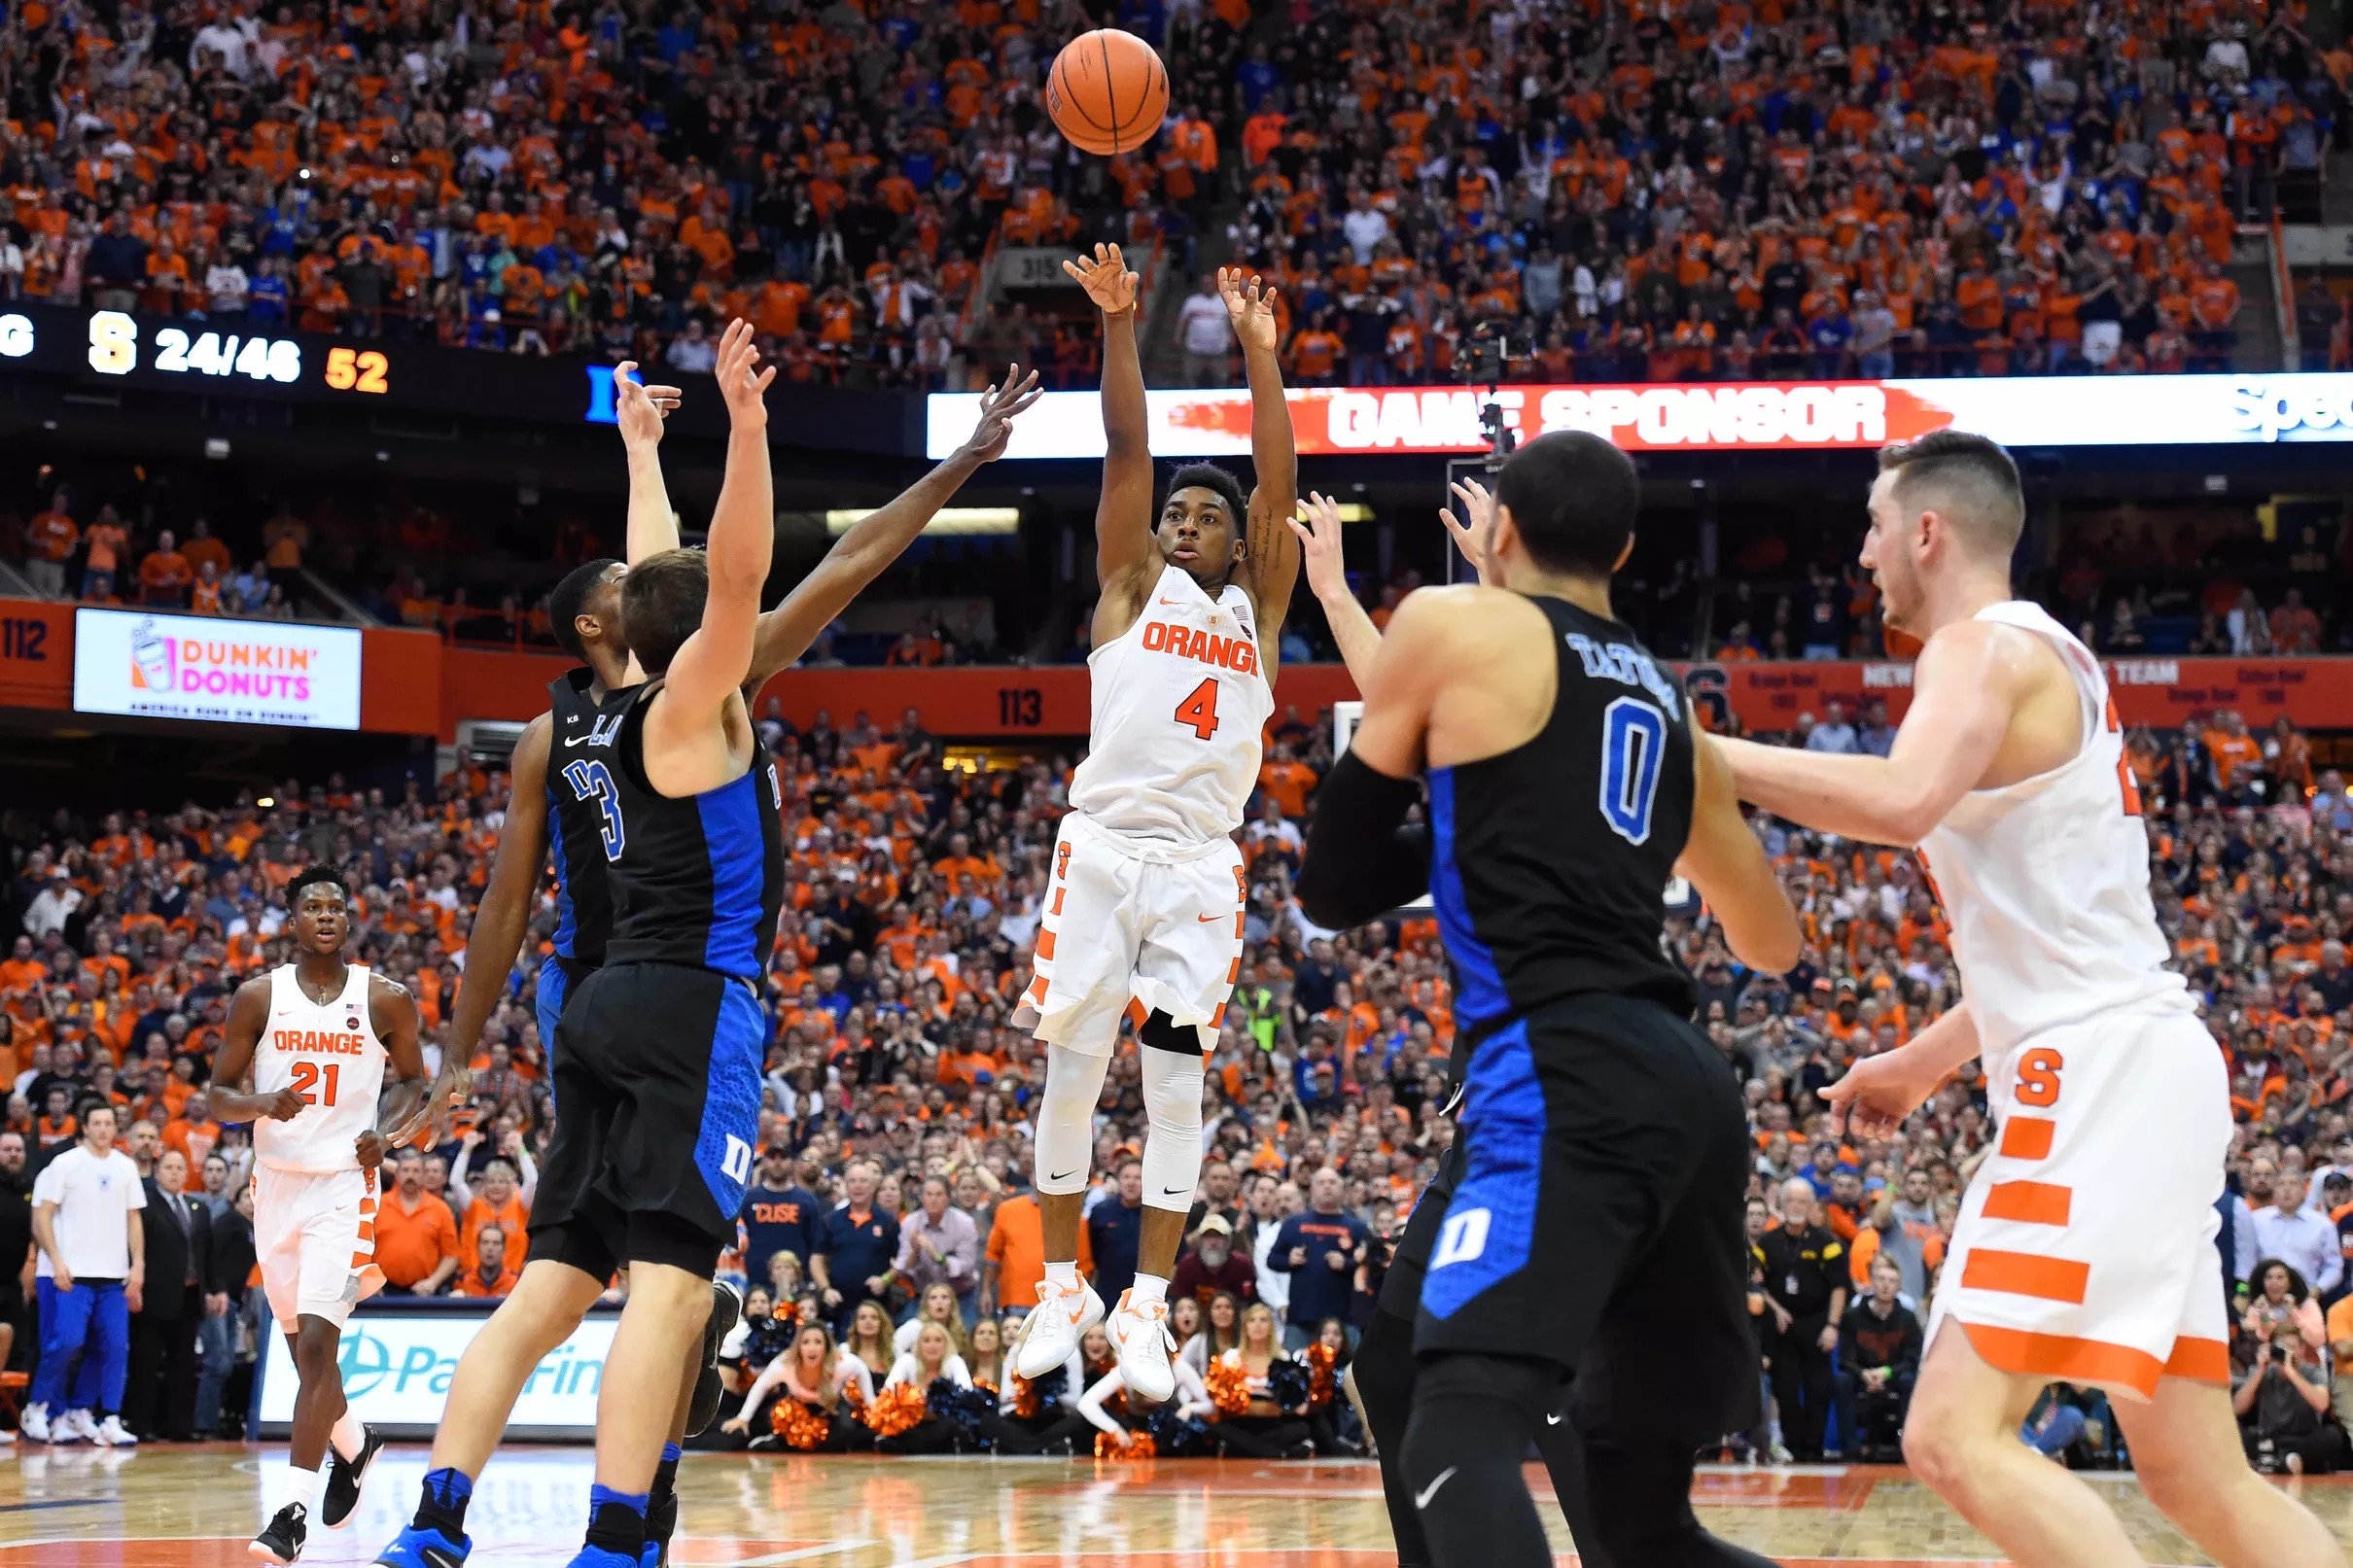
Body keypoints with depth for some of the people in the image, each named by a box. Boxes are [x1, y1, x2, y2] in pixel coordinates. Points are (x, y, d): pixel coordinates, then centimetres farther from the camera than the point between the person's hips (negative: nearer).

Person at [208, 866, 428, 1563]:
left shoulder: (384, 1000, -2)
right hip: (276, 1183, 3)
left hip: (344, 1185, -3)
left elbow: (413, 1078, 12)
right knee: (303, 1348, 14)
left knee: (318, 1344, -15)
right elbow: (220, 1094, 3)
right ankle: (353, 1445, 42)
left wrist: (384, 1129, -7)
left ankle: (292, 1510, -13)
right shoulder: (258, 997, 0)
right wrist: (262, 1104, -19)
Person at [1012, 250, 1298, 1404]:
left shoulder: (1256, 607, 12)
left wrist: (1258, 352, -7)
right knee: (1071, 1074, 2)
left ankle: (1146, 1309, 3)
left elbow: (1279, 483, 0)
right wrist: (1117, 325, -11)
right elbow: (1127, 451, -1)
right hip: (1103, 845, 0)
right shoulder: (1133, 587, 10)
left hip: (1201, 866, 1)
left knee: (1176, 1083, -2)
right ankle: (1063, 1289, 14)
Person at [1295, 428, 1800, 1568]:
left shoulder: (1453, 626, 5)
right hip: (1687, 1087, 8)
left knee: (1461, 1436, -21)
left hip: (1567, 1085, -8)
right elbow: (1772, 943, 37)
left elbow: (1333, 885, 10)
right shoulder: (1670, 707, 24)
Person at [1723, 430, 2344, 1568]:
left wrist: (1708, 756, -20)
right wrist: (1925, 1060, 35)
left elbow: (1903, 800, -29)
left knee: (1957, 1437, -18)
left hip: (2104, 1073, -10)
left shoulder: (1988, 646, -6)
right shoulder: (2045, 663, 24)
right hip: (2112, 1075, 10)